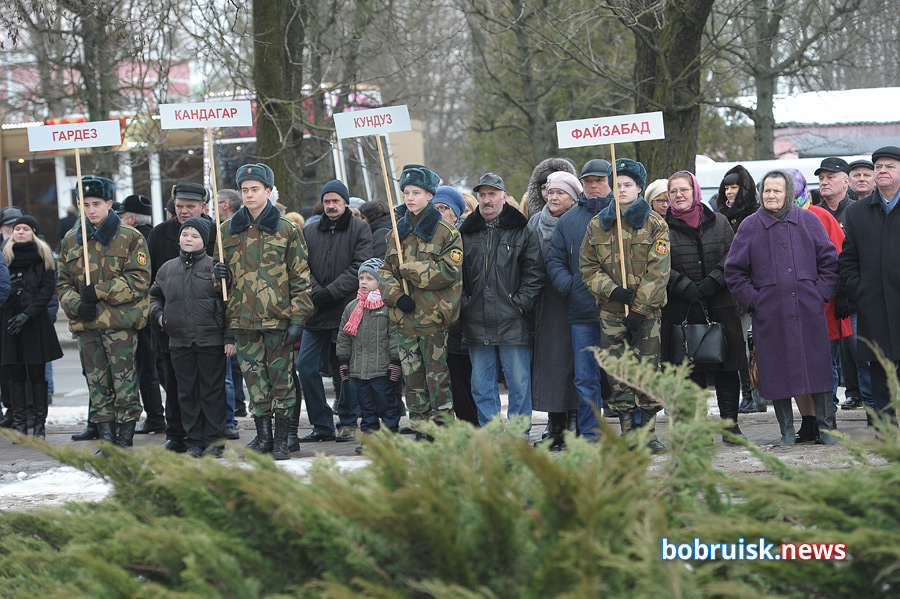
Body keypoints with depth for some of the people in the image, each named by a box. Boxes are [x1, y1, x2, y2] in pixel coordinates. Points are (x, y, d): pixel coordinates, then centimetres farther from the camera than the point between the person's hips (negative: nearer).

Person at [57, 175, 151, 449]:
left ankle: (125, 439, -1)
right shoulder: (71, 240, 13)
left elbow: (139, 280, -6)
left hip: (120, 322, -4)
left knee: (124, 382, -7)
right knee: (97, 384, 5)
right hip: (86, 323, 4)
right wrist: (76, 305, -6)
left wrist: (100, 292, -13)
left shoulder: (131, 238, 1)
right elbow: (63, 282, 15)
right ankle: (106, 439, 10)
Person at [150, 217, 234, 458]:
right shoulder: (167, 269, 11)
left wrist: (230, 338, -9)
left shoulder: (215, 266, -2)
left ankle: (213, 441, 7)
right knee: (187, 393, 6)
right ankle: (193, 442, 13)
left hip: (211, 340, -4)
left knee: (212, 391, 1)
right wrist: (158, 313, 8)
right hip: (179, 341, 4)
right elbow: (155, 295, 28)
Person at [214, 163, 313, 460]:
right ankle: (263, 434, 14)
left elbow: (300, 278, 0)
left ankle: (281, 439, 6)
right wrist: (219, 273, -3)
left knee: (281, 377, 0)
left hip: (278, 317, -3)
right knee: (254, 377, 6)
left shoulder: (287, 230, 0)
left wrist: (298, 318, -7)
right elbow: (222, 268, 23)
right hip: (243, 317, 3)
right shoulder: (227, 230, 9)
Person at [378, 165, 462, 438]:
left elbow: (449, 271, -13)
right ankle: (421, 433, 12)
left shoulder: (445, 232, -2)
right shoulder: (398, 233, 15)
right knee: (413, 379, 6)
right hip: (404, 318, 5)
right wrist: (396, 295, -7)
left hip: (434, 316, -5)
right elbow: (385, 271, 12)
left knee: (437, 377, -4)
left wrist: (410, 269, -13)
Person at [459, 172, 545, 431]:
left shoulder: (522, 231, 2)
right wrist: (463, 305, 1)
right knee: (481, 385, 7)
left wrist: (521, 303, -10)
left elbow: (535, 272, -2)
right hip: (477, 322, 3)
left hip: (512, 322, -3)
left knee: (519, 382, -1)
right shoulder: (466, 233, 11)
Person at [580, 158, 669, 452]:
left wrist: (639, 309, -12)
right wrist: (612, 290, -9)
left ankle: (648, 431, 3)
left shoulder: (655, 224, 0)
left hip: (646, 310, -2)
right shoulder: (598, 224, 8)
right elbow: (588, 266, 8)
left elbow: (657, 272, -6)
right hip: (611, 311, 2)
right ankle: (627, 432, 7)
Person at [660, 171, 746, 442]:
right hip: (681, 312, -1)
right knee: (691, 369, -1)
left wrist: (712, 281, -10)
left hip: (721, 306, 1)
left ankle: (730, 423, 6)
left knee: (727, 367, 0)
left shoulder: (718, 223, 10)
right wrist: (684, 286, -15)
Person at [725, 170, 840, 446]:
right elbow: (734, 270, 9)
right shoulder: (750, 226, 5)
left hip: (809, 309, 0)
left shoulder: (809, 221, 7)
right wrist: (752, 300, 0)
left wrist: (822, 293, 2)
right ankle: (787, 430, 9)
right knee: (778, 370, 0)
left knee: (817, 365, -1)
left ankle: (825, 426, 6)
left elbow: (829, 260, 11)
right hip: (770, 314, 0)